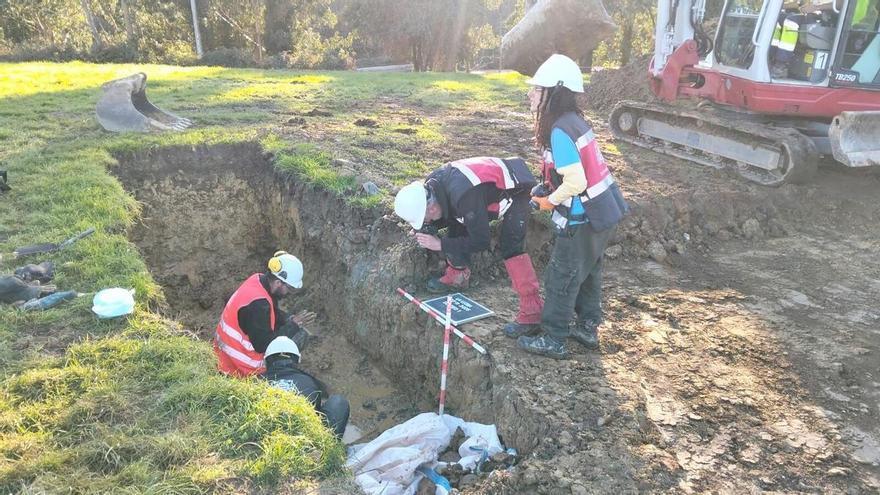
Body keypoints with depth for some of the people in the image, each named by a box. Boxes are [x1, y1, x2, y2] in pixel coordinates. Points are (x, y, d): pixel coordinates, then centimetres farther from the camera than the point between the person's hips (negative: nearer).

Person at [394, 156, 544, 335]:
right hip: (492, 188, 9)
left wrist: (440, 244, -27)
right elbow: (448, 214, 7)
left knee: (511, 248, -21)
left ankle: (532, 310, -20)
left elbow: (481, 241, -31)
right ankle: (456, 278, 22)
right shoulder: (430, 186, -13)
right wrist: (430, 228, -14)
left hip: (515, 191, -9)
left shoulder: (465, 196, -39)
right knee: (456, 225, 5)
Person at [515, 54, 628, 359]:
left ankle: (553, 341, 16)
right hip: (604, 212, 9)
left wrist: (550, 201, -9)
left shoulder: (559, 131, -22)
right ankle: (588, 329, 35)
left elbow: (575, 182, -26)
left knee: (561, 278, 4)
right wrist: (547, 191, 9)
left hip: (584, 221, -9)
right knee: (588, 272, 21)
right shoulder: (574, 121, 6)